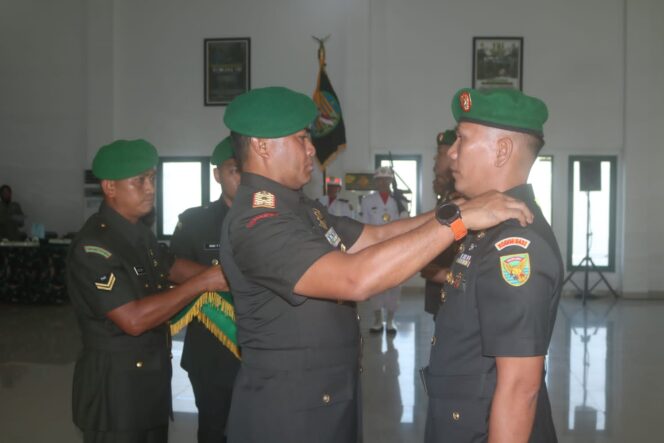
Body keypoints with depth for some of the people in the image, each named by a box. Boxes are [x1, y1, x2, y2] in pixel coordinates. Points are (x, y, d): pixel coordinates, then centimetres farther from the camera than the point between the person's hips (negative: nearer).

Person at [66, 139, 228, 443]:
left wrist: (218, 274, 6)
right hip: (114, 385, -9)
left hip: (152, 377, 9)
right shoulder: (93, 245, -23)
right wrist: (202, 282, -25)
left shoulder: (139, 233, 8)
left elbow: (170, 266, 22)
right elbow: (134, 319, -28)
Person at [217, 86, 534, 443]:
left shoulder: (300, 209, 9)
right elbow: (355, 279, -36)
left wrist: (452, 211, -4)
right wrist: (457, 218, -34)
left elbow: (374, 237, 8)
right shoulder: (256, 224, -25)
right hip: (286, 412, -9)